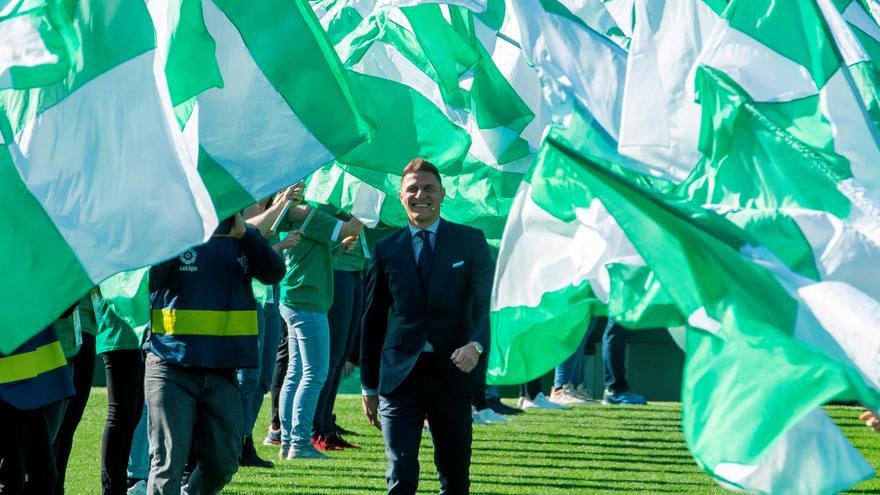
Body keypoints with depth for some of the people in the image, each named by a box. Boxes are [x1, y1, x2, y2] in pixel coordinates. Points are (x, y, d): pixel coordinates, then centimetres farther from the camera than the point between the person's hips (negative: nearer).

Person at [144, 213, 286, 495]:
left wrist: (243, 233, -19)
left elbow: (274, 273, -8)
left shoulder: (242, 240, 10)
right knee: (168, 463, -9)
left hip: (222, 373, 4)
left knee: (222, 462, 7)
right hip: (172, 369, -4)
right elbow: (145, 280, -18)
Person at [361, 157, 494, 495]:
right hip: (399, 375, 0)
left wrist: (477, 345, -24)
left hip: (452, 374, 0)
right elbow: (372, 321, 14)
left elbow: (488, 302, -3)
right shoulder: (387, 249, 10)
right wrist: (369, 387, 13)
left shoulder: (470, 242, 6)